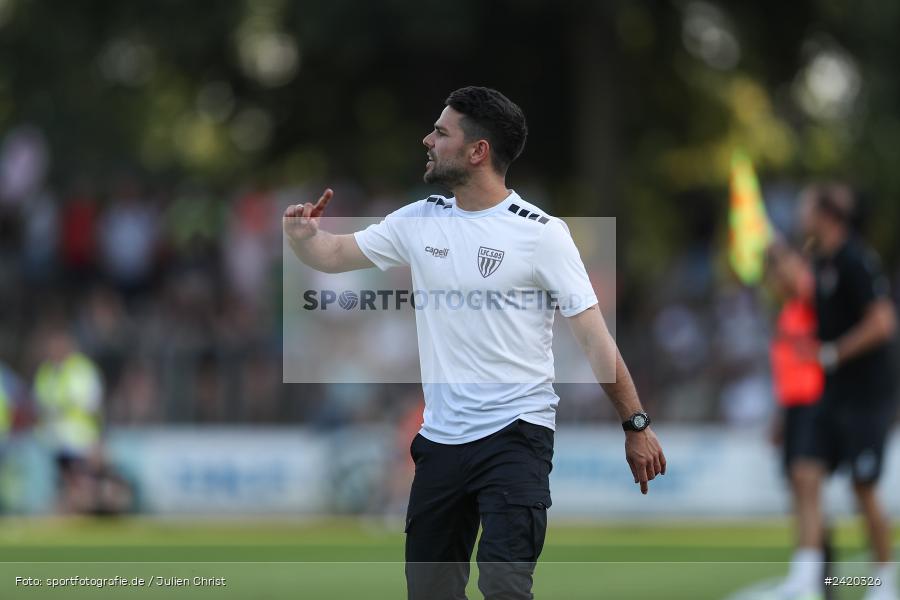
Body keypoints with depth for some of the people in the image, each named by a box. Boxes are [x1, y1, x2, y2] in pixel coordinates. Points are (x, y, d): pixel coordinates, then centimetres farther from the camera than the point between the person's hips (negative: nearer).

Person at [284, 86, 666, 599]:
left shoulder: (540, 232, -8)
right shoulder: (418, 222, 8)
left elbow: (593, 334, -8)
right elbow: (333, 256, 15)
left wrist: (636, 425, -10)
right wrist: (302, 235, -8)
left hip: (516, 435, -6)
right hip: (440, 439, 6)